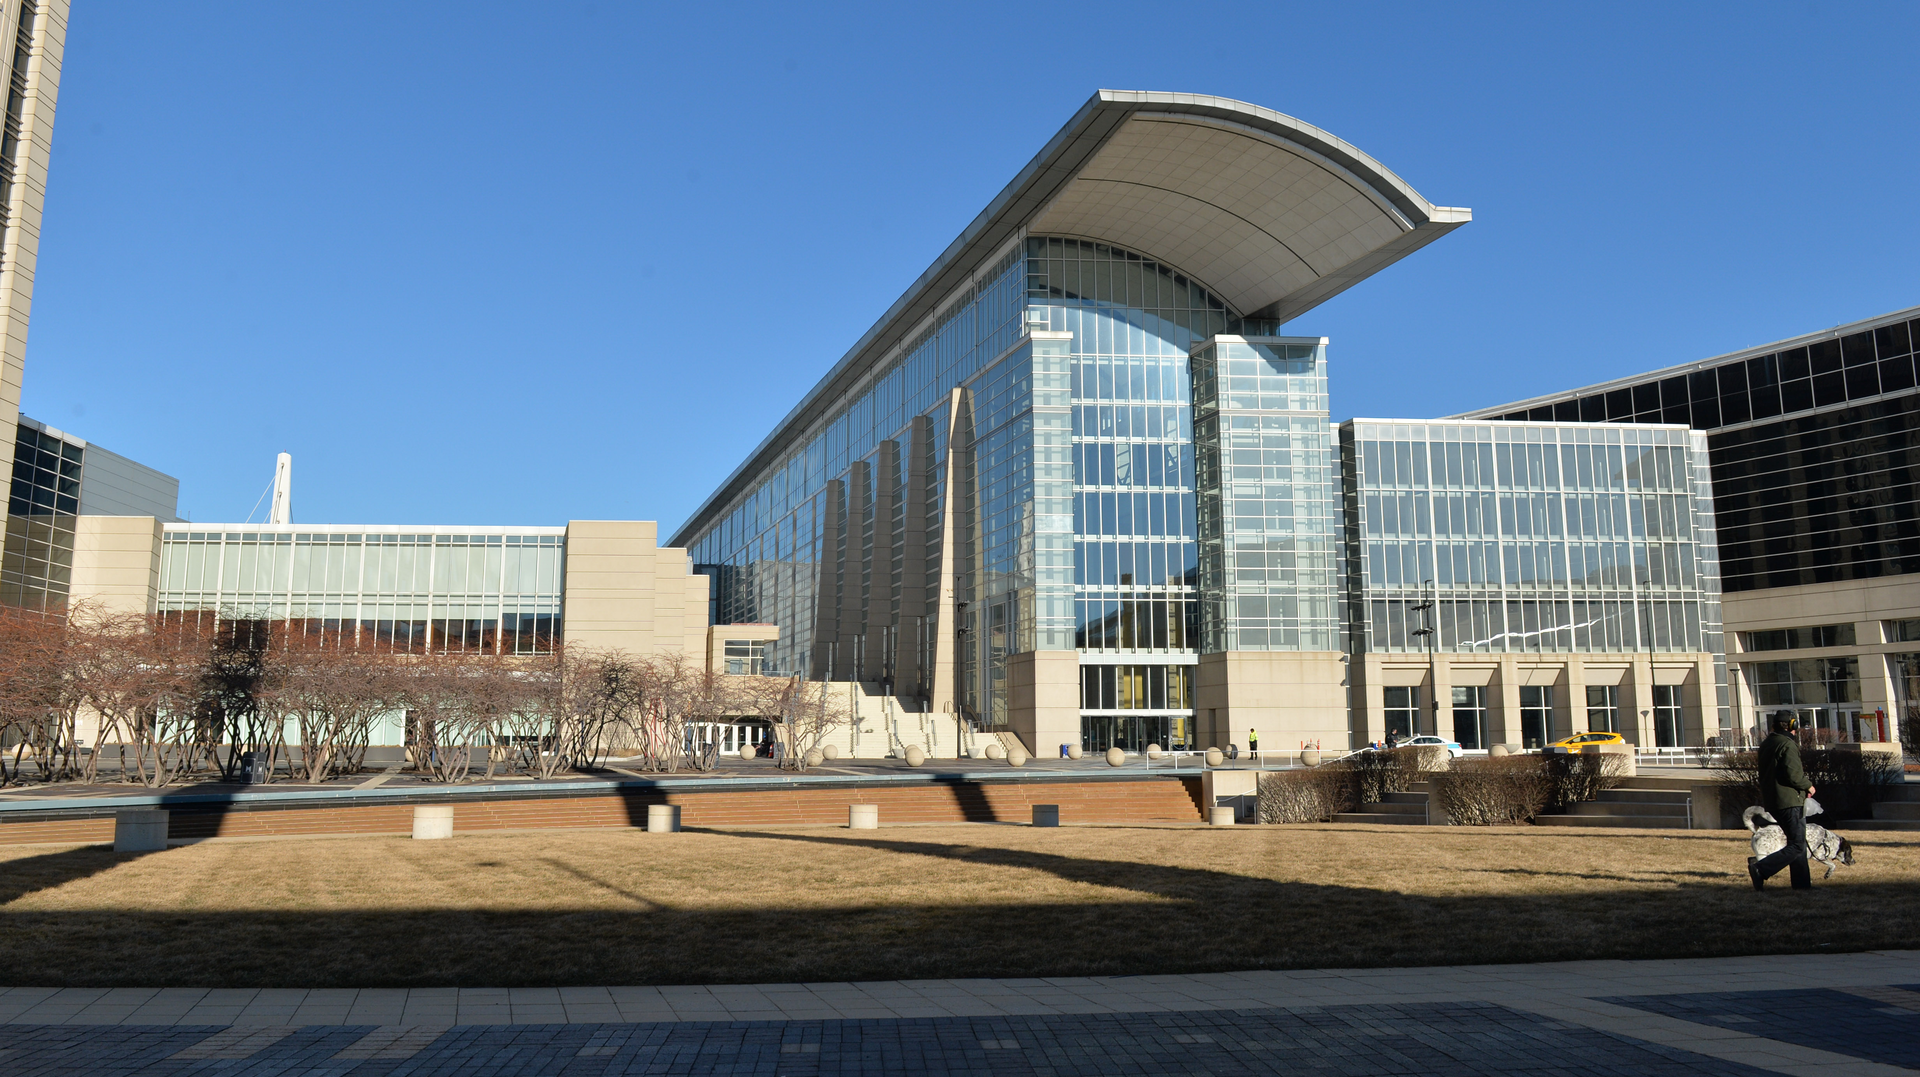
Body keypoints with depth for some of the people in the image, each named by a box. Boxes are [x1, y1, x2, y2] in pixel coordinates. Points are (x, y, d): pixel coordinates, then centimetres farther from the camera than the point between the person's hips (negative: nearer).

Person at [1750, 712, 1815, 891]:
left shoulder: (1766, 744, 14)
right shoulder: (1787, 744, -14)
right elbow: (1793, 774, -22)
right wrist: (1808, 785, -3)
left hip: (1771, 801, 9)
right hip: (1789, 801, -9)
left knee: (1797, 842, 17)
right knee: (1797, 845, -8)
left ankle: (1802, 883, 18)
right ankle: (1761, 869, -19)